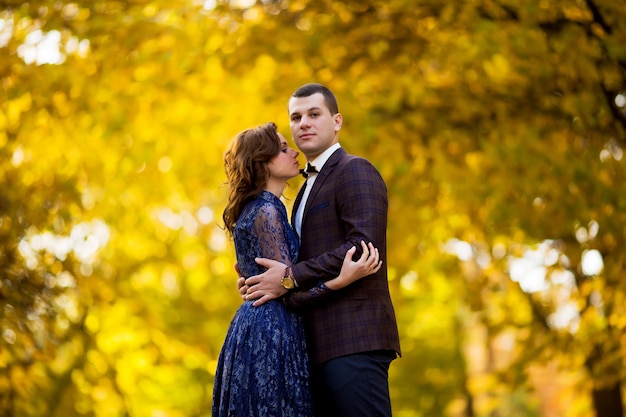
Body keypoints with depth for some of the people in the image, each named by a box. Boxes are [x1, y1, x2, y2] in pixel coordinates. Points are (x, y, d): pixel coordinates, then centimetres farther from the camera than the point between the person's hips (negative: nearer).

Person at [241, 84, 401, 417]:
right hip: (324, 345, 9)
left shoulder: (355, 171, -5)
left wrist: (292, 277, -16)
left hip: (354, 339, -9)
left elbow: (363, 247, -18)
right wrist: (271, 278, 3)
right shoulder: (310, 186, 24)